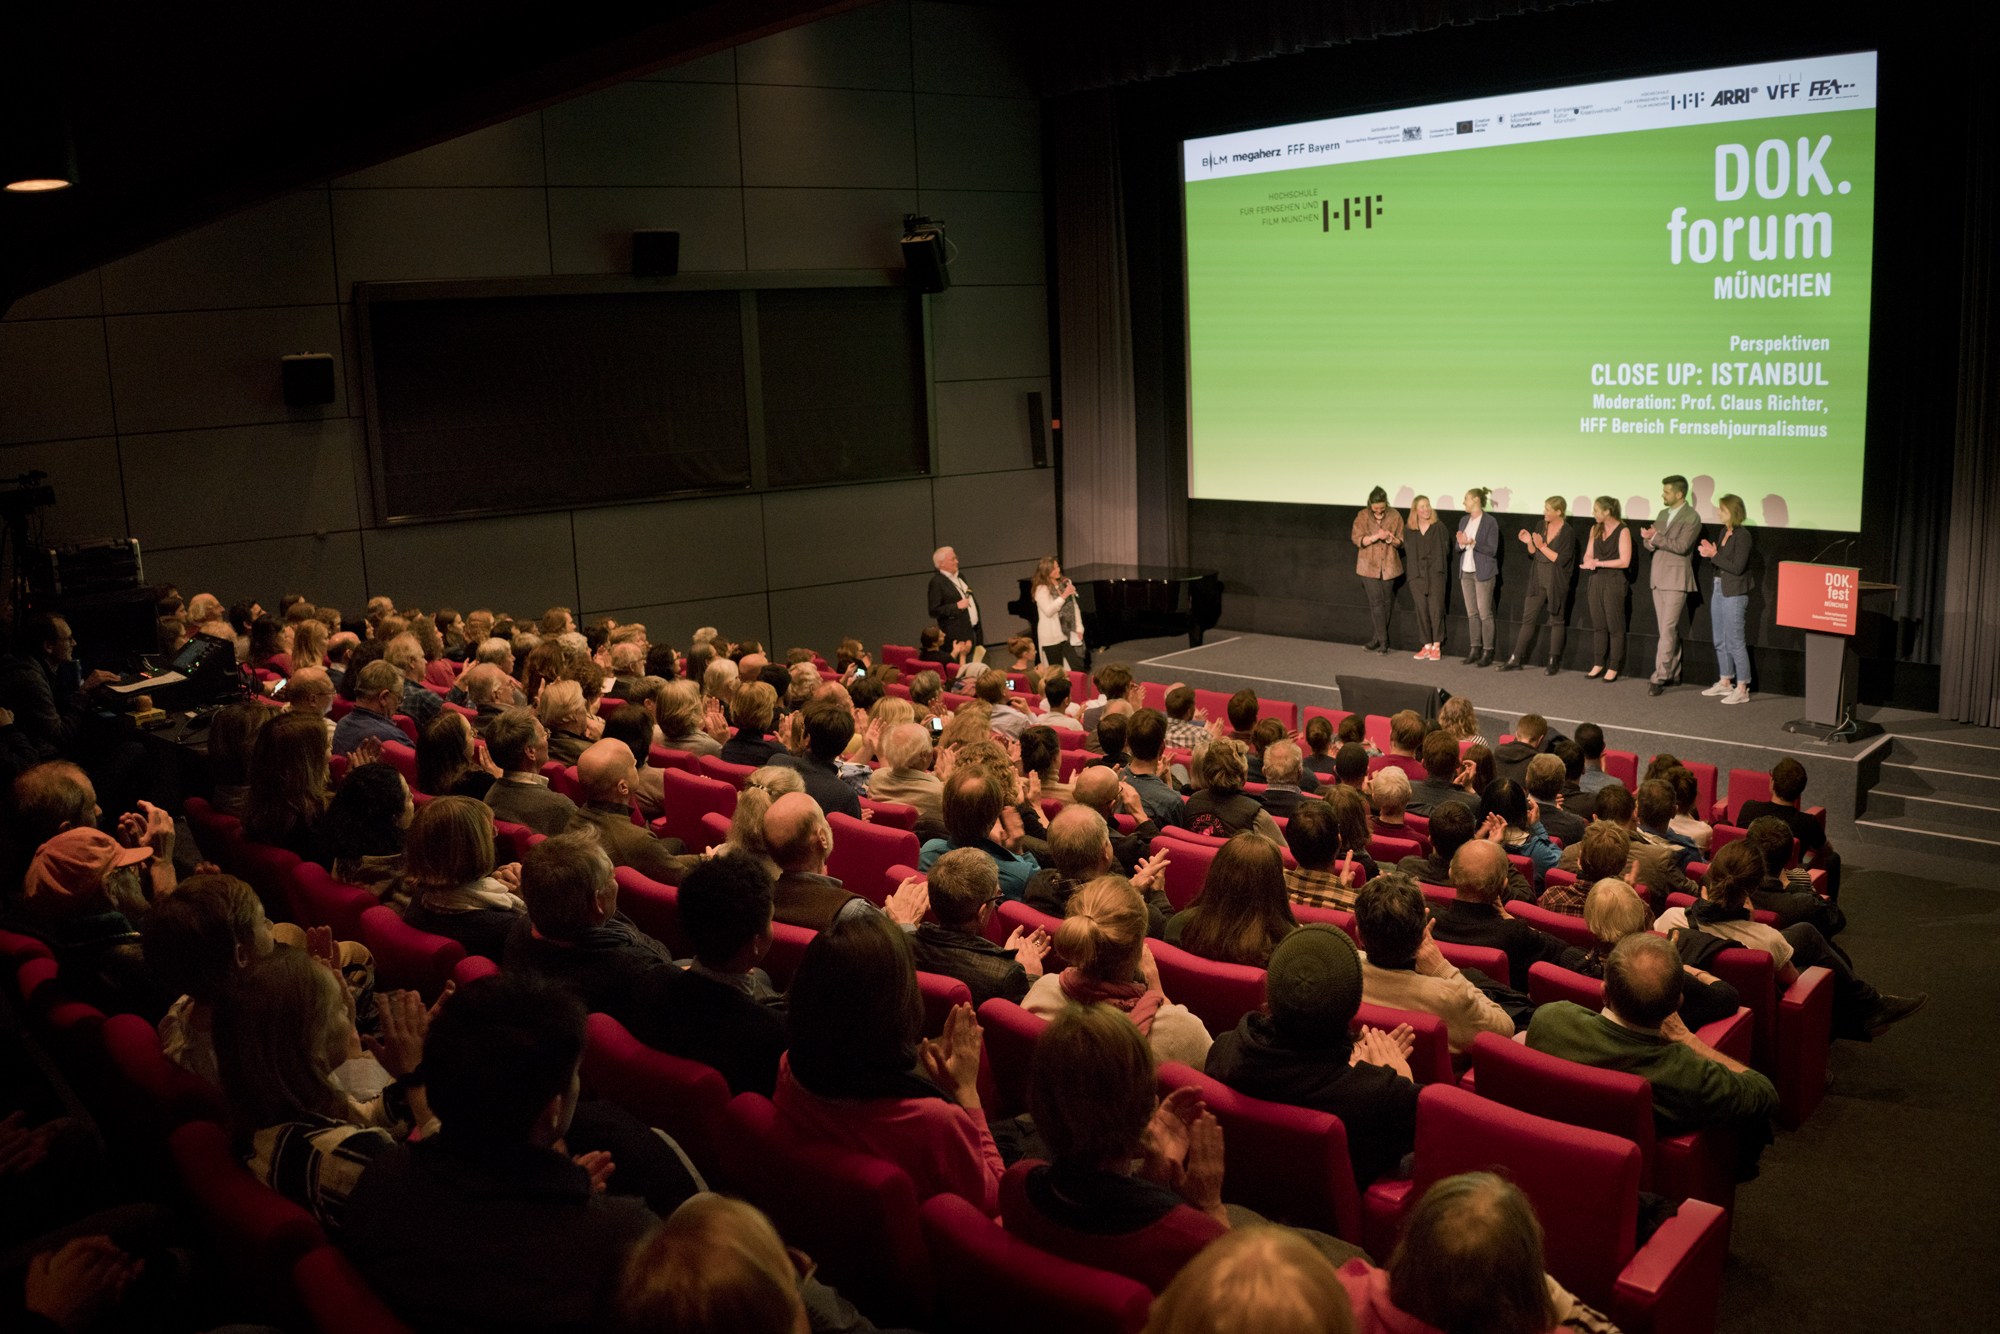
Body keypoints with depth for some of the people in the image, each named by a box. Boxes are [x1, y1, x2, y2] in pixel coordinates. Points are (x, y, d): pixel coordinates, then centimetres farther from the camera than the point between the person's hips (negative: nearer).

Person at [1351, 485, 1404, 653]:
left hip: (1389, 566, 2)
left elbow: (1401, 542, 3)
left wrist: (1390, 539, -19)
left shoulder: (1395, 517, 1)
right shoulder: (1362, 517, 0)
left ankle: (1374, 639, 13)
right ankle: (1382, 641, -8)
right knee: (1376, 602, -9)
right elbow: (1357, 539, -7)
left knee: (1385, 603, 4)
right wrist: (1376, 537, -21)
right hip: (1369, 566, -1)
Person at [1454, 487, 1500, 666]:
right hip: (1466, 571, 7)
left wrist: (1473, 543, -21)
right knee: (1471, 613, 8)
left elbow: (1492, 550, -11)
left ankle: (1487, 652, -3)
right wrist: (1461, 543, -7)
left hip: (1483, 572, -7)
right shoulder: (1464, 521, 13)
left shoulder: (1490, 522, -8)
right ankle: (1475, 649, 13)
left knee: (1485, 613, -6)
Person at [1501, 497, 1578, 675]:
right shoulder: (1542, 526, 7)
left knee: (1557, 621, 4)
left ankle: (1553, 662, 12)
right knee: (1528, 618, 5)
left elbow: (1561, 560, -16)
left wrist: (1542, 546, -19)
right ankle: (1515, 660, 6)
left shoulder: (1568, 532, -11)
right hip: (1538, 578, 6)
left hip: (1557, 581, -6)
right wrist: (1529, 542, -9)